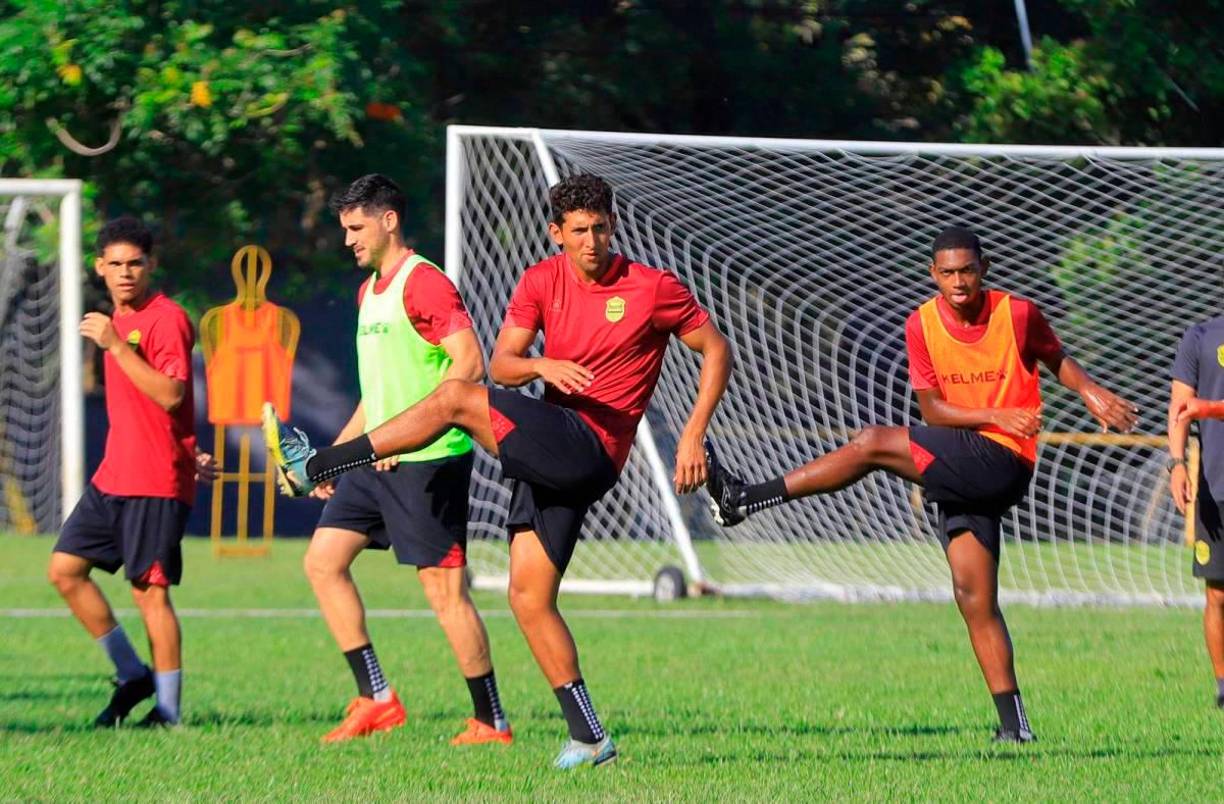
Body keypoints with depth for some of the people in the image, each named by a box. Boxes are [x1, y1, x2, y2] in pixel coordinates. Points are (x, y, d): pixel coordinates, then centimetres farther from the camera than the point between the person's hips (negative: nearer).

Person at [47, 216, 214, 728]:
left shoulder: (166, 318, -11)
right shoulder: (119, 319, 17)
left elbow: (170, 395, -23)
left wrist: (116, 345, -25)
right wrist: (188, 455, 18)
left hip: (156, 483, -9)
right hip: (113, 475, 9)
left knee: (149, 590, -8)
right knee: (65, 569, 6)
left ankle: (168, 712, -2)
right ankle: (133, 675, 15)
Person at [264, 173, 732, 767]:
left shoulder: (653, 288, -3)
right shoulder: (542, 282, 9)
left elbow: (716, 351, 4)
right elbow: (500, 365, 5)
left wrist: (693, 435, -6)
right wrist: (543, 366, -19)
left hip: (588, 450, -7)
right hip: (552, 448, 7)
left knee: (455, 398, -18)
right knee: (528, 595, 2)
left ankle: (311, 469, -14)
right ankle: (589, 738, 4)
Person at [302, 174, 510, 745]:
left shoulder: (423, 282, -12)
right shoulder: (369, 290, 18)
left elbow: (469, 364, -21)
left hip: (428, 461, -10)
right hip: (378, 462, 10)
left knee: (445, 590, -7)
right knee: (323, 560, 3)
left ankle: (491, 723, 1)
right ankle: (376, 698, 6)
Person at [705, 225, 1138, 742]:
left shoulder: (1017, 314, -2)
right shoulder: (922, 324, 6)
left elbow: (1056, 359, 18)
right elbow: (931, 411, 3)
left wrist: (1091, 393, -1)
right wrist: (995, 416, -13)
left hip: (1002, 462, -5)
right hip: (962, 474, 5)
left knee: (873, 444, -16)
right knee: (973, 597, 0)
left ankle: (745, 500, -11)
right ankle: (1013, 724, 2)